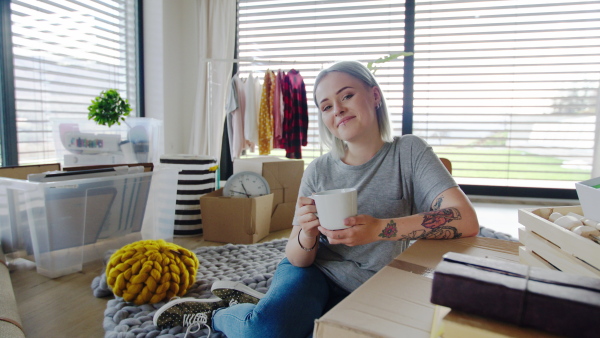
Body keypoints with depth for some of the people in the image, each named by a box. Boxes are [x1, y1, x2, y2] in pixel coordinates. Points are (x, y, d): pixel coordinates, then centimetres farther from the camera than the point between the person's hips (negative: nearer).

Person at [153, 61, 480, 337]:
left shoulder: (408, 152, -8)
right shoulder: (318, 170, -3)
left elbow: (466, 220, -22)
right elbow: (298, 260, -2)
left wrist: (379, 228, -32)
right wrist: (306, 236, -25)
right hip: (313, 274, 1)